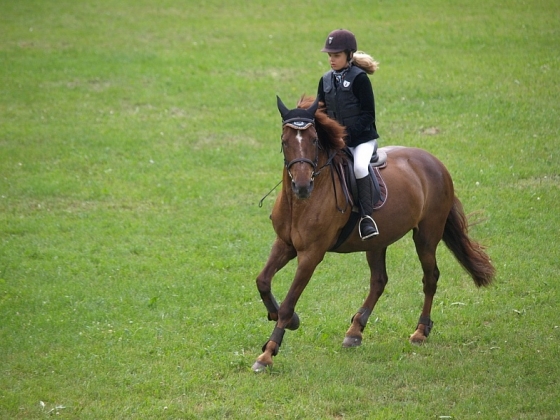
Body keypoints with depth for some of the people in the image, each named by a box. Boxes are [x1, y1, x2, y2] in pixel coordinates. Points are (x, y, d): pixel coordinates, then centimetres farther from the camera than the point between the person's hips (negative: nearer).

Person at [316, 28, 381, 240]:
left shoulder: (359, 78, -10)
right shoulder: (326, 80, 8)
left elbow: (368, 115, -13)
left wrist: (348, 133, -23)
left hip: (363, 138, -6)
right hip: (337, 142, 6)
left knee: (360, 166, -32)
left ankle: (367, 217, -23)